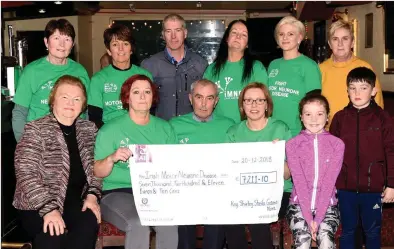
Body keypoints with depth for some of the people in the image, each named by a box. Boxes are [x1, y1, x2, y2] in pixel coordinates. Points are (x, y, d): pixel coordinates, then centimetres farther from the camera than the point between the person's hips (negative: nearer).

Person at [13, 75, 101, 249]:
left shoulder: (89, 129, 12)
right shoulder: (35, 130, -4)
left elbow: (95, 167, 14)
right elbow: (25, 174, -13)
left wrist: (92, 194, -6)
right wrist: (48, 208, -22)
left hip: (75, 202, 4)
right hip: (36, 206, -3)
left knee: (89, 222, -29)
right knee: (53, 234, -33)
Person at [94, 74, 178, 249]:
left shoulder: (165, 128, 14)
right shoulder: (110, 130, 3)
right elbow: (98, 172, 1)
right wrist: (112, 158, -18)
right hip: (118, 191, -2)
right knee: (138, 225, -32)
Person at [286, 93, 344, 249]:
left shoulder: (337, 144, 1)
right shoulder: (292, 145, 1)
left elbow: (329, 182, -7)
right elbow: (299, 182, -7)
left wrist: (318, 219, -15)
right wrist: (309, 219, -16)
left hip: (327, 205, 0)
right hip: (299, 204, 0)